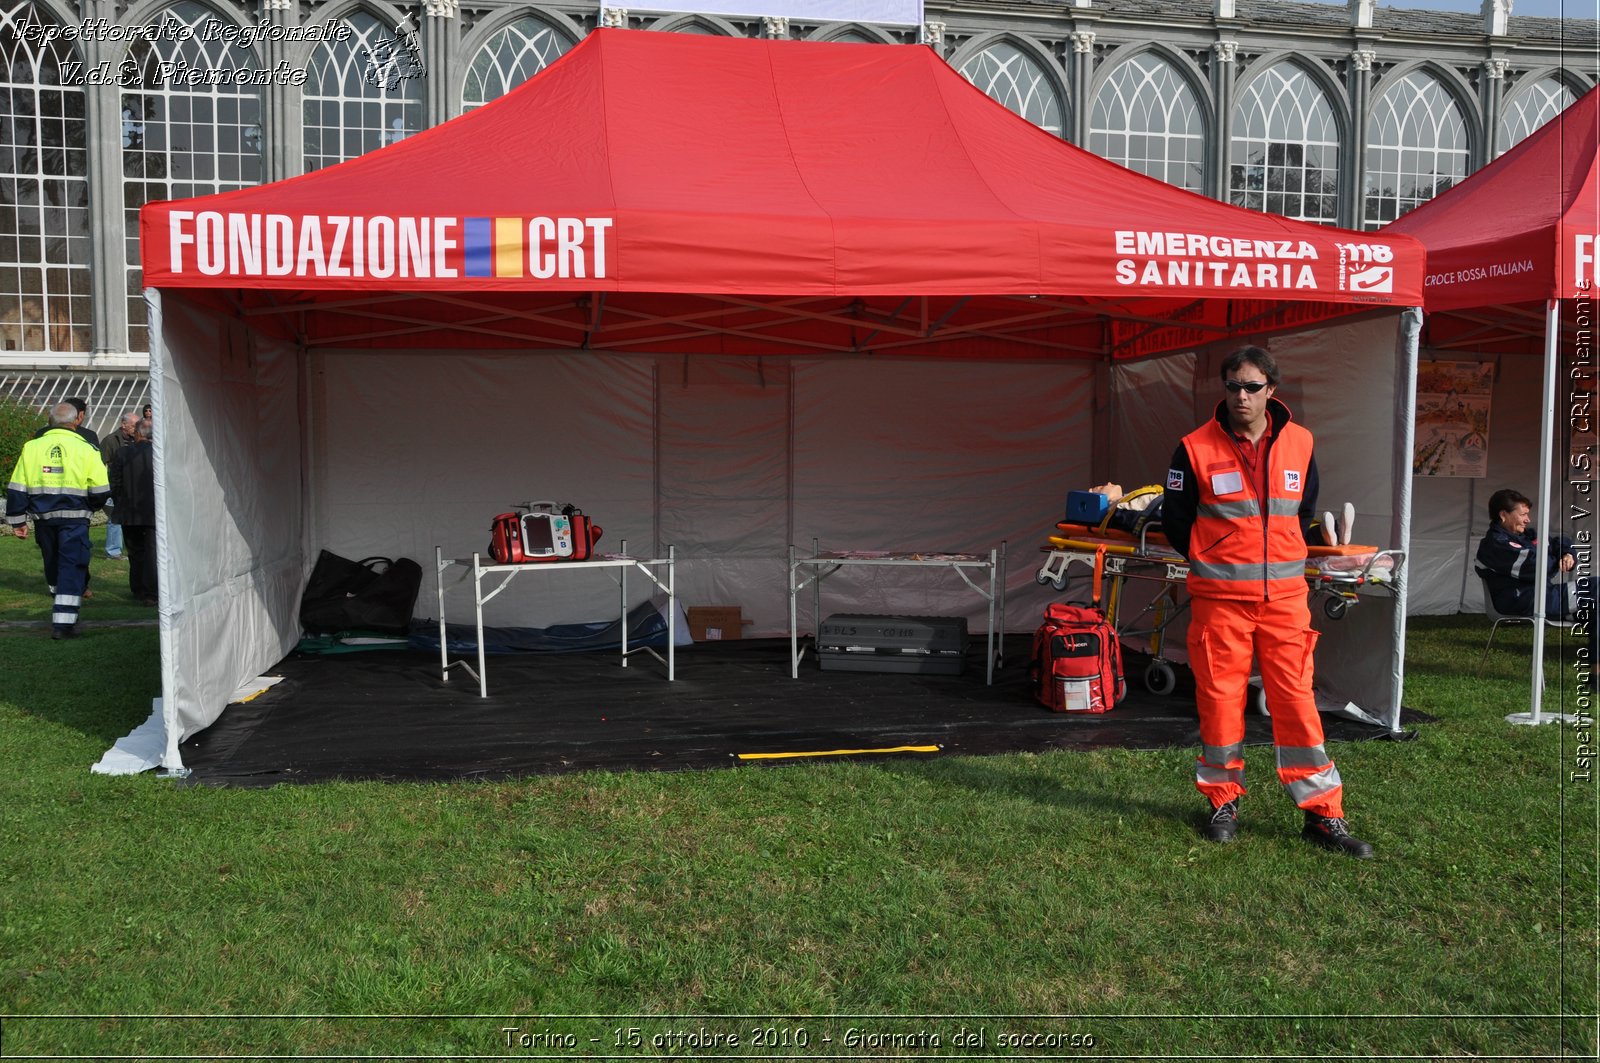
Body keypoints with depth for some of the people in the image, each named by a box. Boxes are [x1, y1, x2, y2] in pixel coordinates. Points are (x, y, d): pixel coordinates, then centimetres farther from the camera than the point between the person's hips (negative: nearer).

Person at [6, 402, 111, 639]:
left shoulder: (31, 447, 3)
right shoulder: (86, 450, -6)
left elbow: (16, 489, 4)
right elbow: (101, 491, -7)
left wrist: (17, 521, 10)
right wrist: (91, 506, 15)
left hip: (43, 518, 4)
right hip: (74, 518, -4)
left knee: (53, 566, 20)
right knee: (72, 568, -2)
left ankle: (62, 614, 34)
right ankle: (64, 622, -10)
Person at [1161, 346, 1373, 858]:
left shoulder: (1299, 443, 4)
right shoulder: (1197, 448, -5)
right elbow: (1174, 518, 5)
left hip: (1285, 595, 2)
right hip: (1219, 598, -2)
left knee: (1296, 699, 1)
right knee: (1219, 699, 3)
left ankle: (1323, 814, 9)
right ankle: (1224, 802, 20)